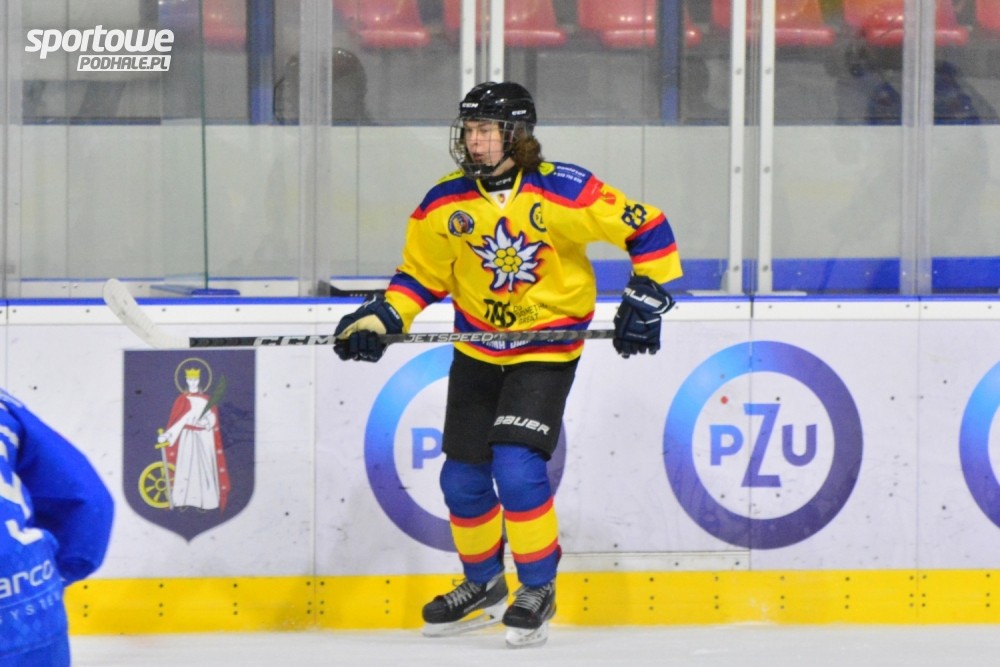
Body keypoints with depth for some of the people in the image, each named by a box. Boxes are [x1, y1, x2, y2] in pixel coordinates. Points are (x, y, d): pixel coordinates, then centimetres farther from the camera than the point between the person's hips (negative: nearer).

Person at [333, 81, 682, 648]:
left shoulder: (564, 193, -19)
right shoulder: (445, 204, -5)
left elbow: (648, 227, -13)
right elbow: (421, 276, 5)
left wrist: (645, 300, -17)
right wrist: (381, 318, -10)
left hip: (548, 349, -5)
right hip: (476, 352, 5)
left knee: (517, 466, -19)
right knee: (462, 478, 8)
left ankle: (538, 590, -2)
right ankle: (484, 586, 31)